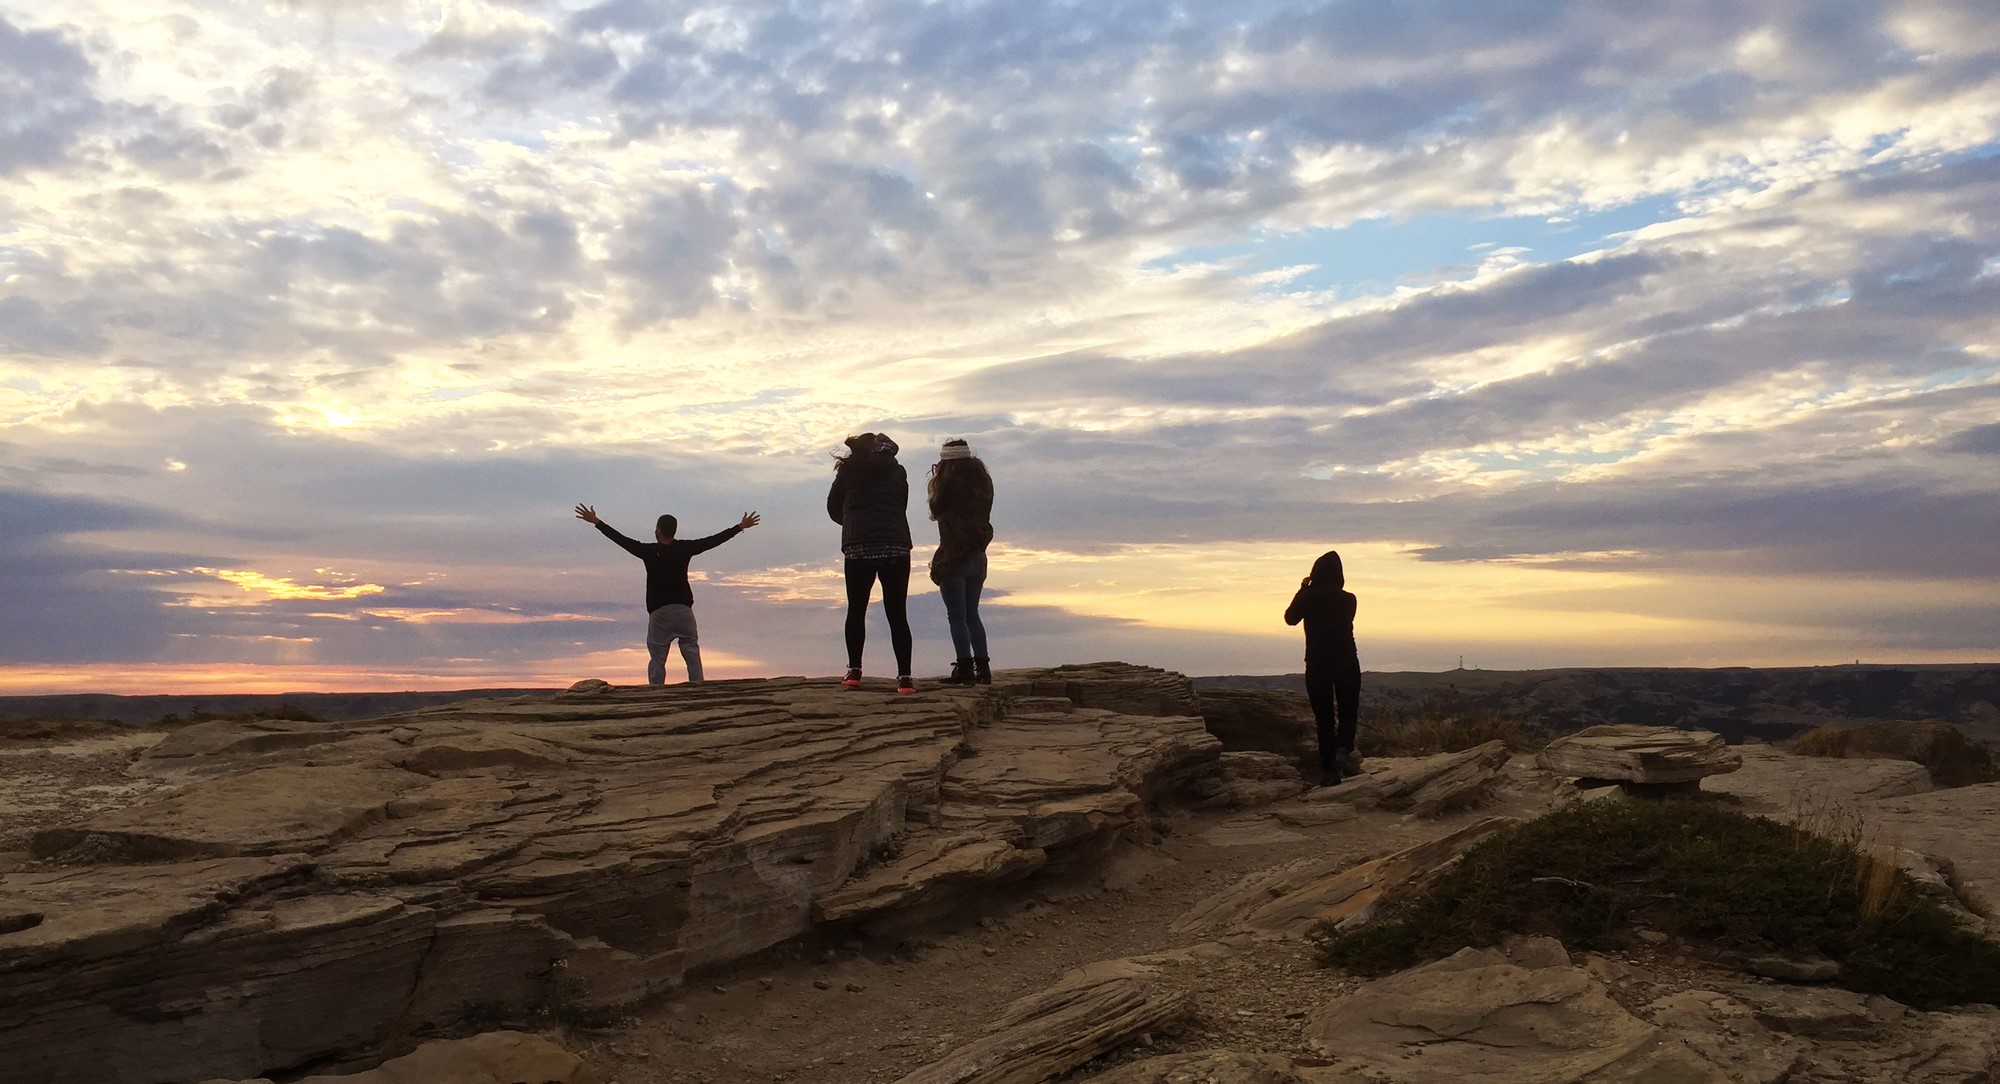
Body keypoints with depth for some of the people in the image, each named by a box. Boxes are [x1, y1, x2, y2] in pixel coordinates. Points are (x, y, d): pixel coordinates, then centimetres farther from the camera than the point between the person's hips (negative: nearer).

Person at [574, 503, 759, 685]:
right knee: (692, 655, 4)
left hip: (659, 612, -2)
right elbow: (713, 540, 7)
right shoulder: (685, 548, 1)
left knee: (657, 658, 1)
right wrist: (740, 527, 16)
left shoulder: (649, 551, -5)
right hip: (684, 610, 2)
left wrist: (596, 522, 10)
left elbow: (622, 539, 1)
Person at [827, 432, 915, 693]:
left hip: (858, 547, 0)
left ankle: (854, 670, 5)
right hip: (896, 546, 0)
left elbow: (833, 508, 15)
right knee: (897, 614, 0)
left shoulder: (848, 471, 8)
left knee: (856, 610, 11)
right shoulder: (897, 471, 9)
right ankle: (904, 676, -7)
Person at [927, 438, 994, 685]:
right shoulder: (983, 482, 12)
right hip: (978, 555, 7)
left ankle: (965, 667, -10)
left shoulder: (951, 480, -10)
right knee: (972, 614, 13)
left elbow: (937, 509, 1)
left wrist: (936, 480, 12)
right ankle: (982, 667, 8)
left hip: (954, 555, -7)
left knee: (957, 615, -5)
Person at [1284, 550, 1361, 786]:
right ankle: (1344, 750, -16)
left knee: (1324, 718, 7)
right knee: (1348, 712, 11)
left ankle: (1328, 770, 2)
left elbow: (1290, 618, 13)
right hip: (1346, 663, 0)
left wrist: (1302, 589, 17)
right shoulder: (1348, 599, 0)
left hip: (1317, 665, 0)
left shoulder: (1309, 597, -4)